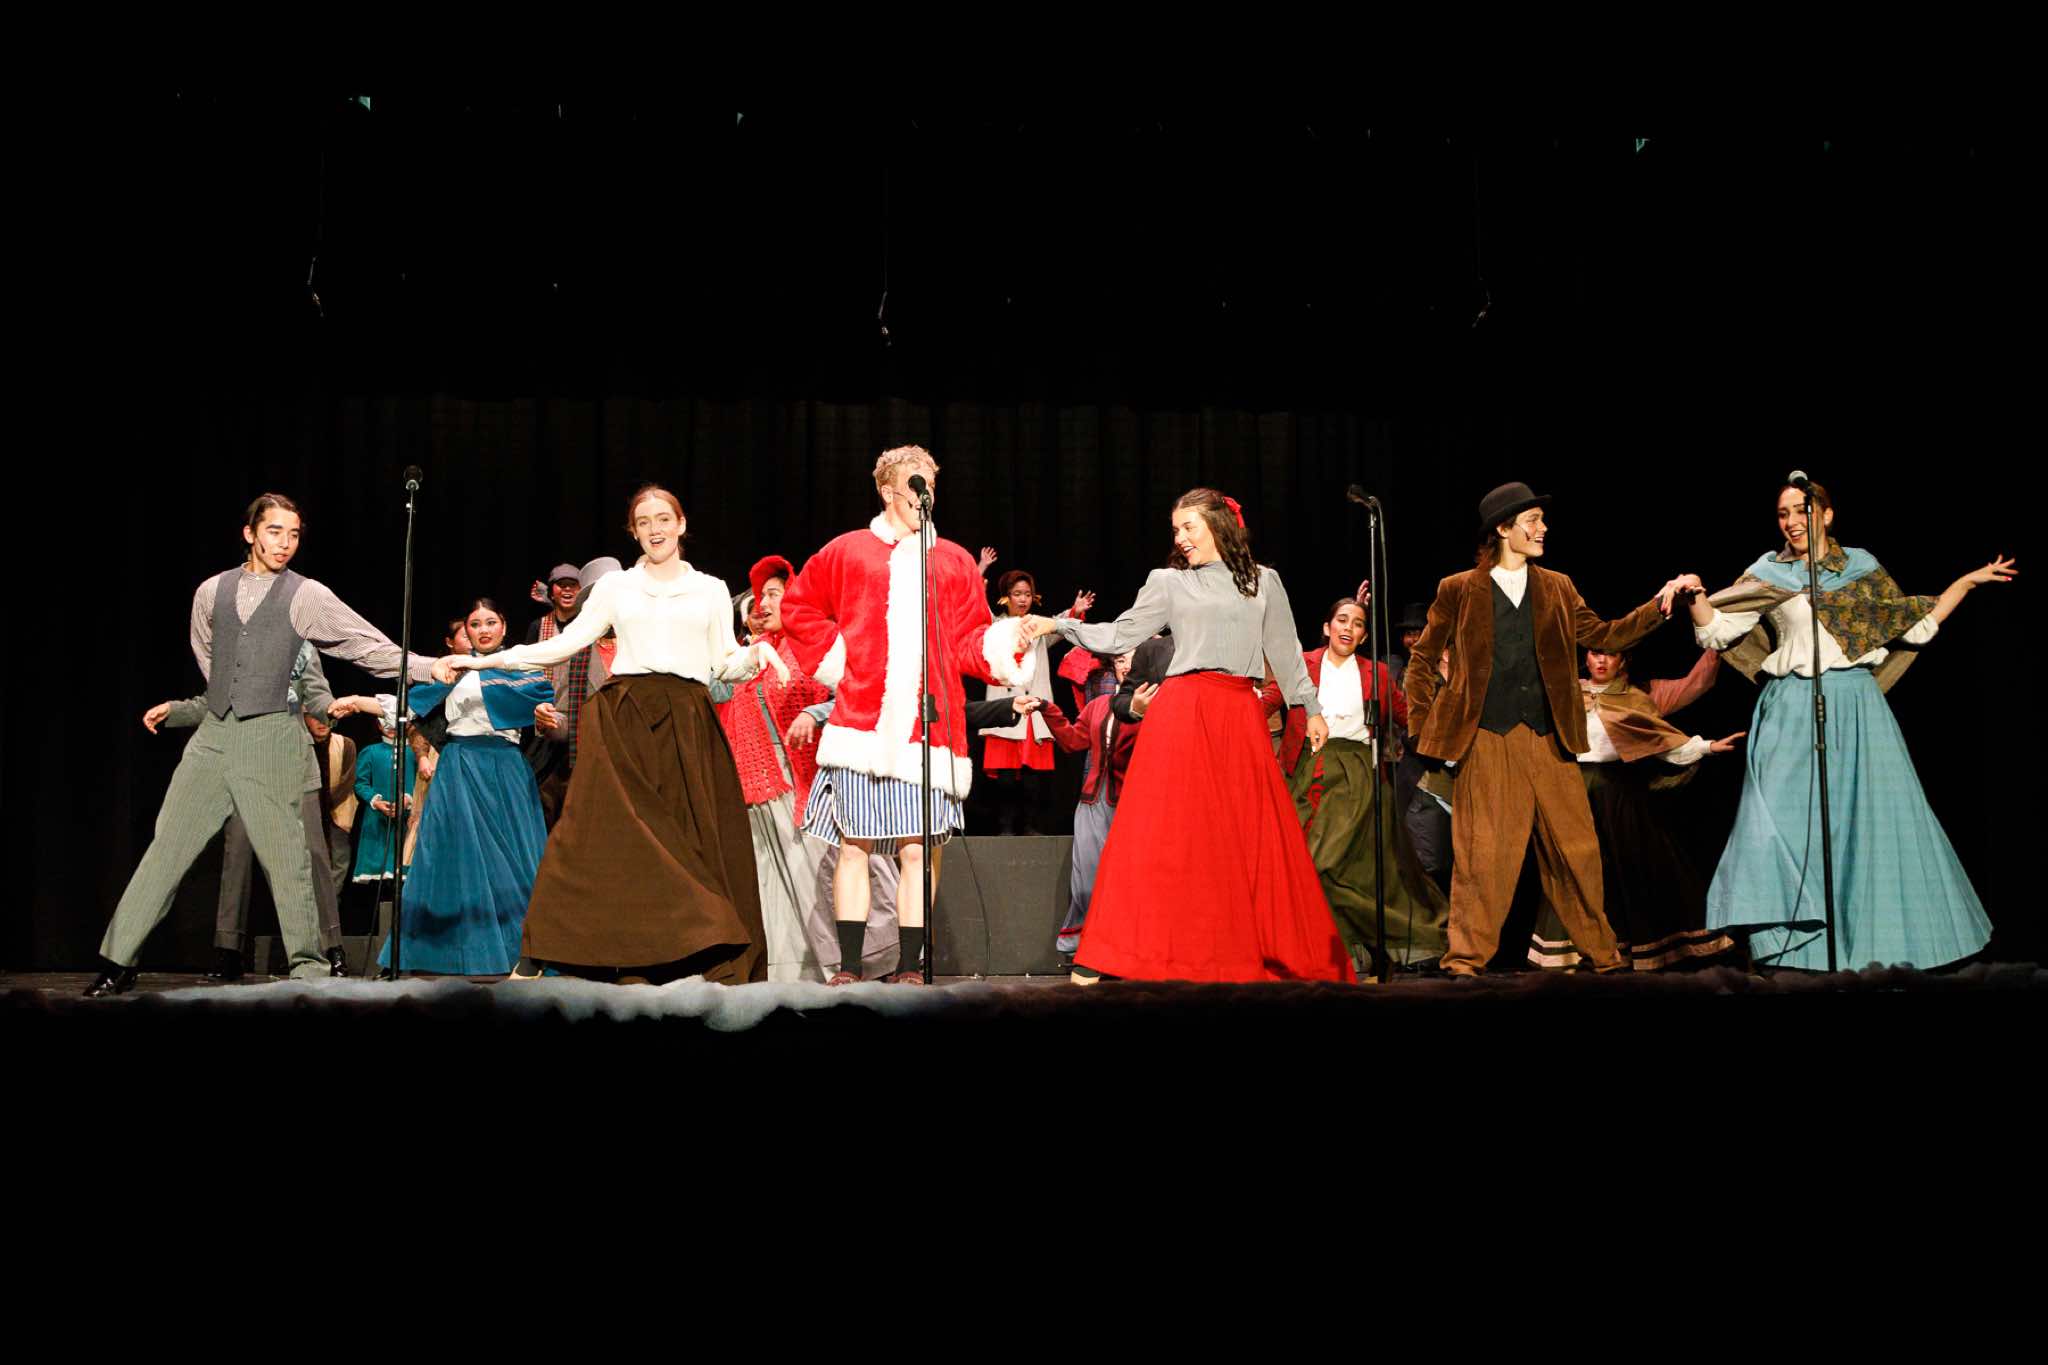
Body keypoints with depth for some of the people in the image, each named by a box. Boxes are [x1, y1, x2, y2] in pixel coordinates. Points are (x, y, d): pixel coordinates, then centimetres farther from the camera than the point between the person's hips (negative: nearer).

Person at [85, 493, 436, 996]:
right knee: (168, 845, 2)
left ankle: (309, 969, 3)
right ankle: (118, 961, 8)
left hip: (271, 736, -3)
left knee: (284, 856, -4)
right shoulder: (211, 592, 12)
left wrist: (427, 668, -11)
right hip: (212, 733, 3)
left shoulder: (307, 596, 1)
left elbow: (368, 645, -3)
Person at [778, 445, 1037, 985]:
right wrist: (830, 658, 8)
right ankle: (849, 968, 5)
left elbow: (969, 641, 10)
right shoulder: (848, 552, 11)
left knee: (918, 850, -1)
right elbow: (798, 607, 21)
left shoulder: (953, 561, 15)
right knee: (855, 846, -1)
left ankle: (910, 968, 6)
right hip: (861, 722, -1)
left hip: (926, 727, 1)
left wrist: (1006, 639, -9)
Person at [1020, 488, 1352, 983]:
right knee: (1165, 834, -7)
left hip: (1242, 717, 2)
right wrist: (1059, 626, -1)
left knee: (1254, 837, -1)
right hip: (1182, 714, -2)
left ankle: (1262, 955, 7)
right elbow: (1119, 636, 8)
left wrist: (1311, 708, 16)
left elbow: (1285, 650, 18)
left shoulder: (1264, 582, 14)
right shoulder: (1169, 582, 10)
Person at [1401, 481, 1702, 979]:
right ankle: (1466, 960, 3)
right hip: (1485, 740, -3)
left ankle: (1605, 956, 18)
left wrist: (1660, 603, 7)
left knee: (1576, 850, 5)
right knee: (1483, 853, -6)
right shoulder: (1458, 591, 3)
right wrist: (1424, 728, 3)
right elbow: (1422, 660, 10)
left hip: (1548, 739, 4)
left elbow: (1603, 636, 17)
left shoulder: (1557, 588, 15)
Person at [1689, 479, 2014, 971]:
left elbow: (1914, 626, 15)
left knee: (1869, 817, 0)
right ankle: (1797, 948, -1)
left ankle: (1882, 942, 11)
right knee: (1789, 819, -7)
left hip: (1856, 707, 1)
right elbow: (1717, 632, 1)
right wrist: (1694, 597, -16)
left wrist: (1967, 582, 13)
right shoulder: (1767, 574, 7)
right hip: (1794, 710, -1)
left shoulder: (1862, 566, 9)